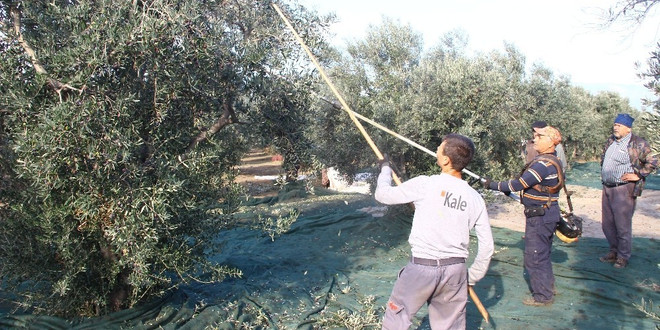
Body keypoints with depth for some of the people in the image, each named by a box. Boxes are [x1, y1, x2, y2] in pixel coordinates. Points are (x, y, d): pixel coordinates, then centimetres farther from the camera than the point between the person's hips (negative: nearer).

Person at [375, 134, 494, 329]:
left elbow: (382, 194, -1)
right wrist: (472, 277, 17)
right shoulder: (475, 198, 2)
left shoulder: (424, 184, -11)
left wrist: (385, 169, 18)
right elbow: (487, 245, 5)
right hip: (455, 270, 4)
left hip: (421, 267, -4)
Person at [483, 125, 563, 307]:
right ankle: (547, 287, 36)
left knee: (533, 258, -1)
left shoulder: (543, 164, -23)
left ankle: (543, 296, 10)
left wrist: (494, 185, -13)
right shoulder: (552, 161, 11)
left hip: (539, 217, -10)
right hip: (547, 215, 10)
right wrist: (510, 189, 15)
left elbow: (520, 184, -23)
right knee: (542, 255, 22)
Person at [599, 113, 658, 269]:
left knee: (622, 225, -1)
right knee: (607, 224, 14)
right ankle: (614, 251, 30)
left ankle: (623, 257, 14)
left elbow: (652, 162, -9)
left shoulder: (638, 144, -9)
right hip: (607, 188, 7)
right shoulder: (611, 141, 12)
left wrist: (638, 175, -11)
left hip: (624, 189, -7)